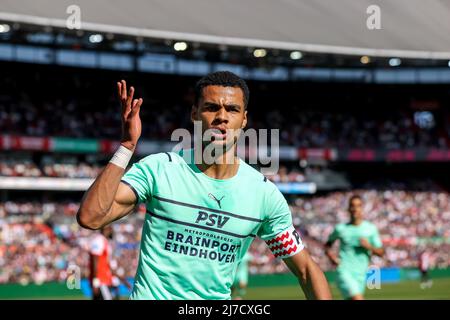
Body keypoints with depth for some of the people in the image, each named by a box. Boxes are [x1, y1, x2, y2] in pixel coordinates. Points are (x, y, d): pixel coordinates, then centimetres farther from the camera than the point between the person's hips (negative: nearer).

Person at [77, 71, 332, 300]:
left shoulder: (264, 193, -1)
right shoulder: (158, 169, -7)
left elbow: (306, 270, 6)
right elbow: (90, 217, -18)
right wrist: (127, 146, -22)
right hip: (152, 295, -2)